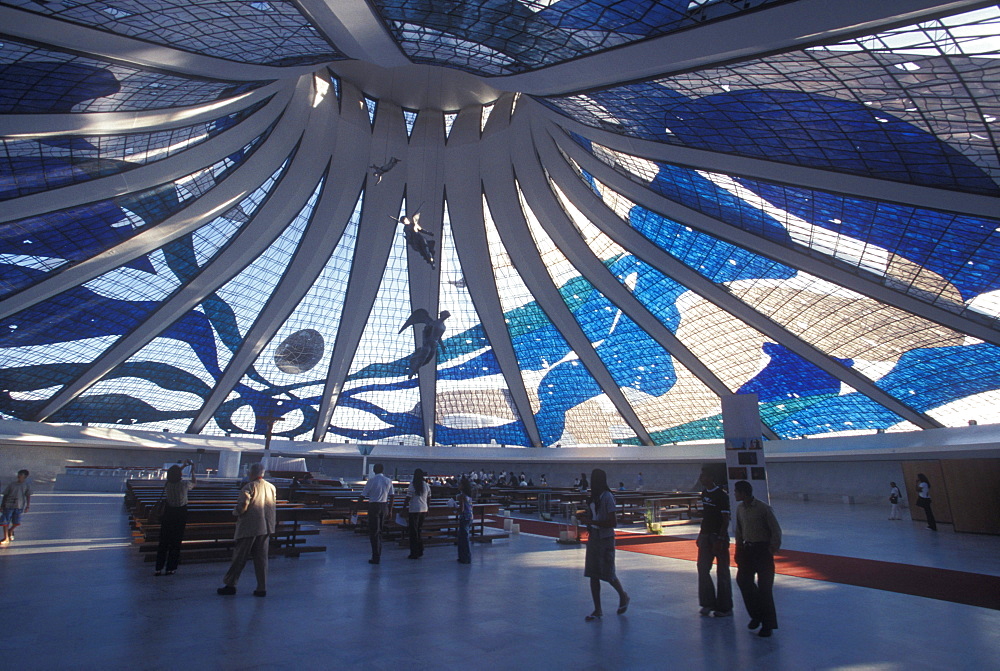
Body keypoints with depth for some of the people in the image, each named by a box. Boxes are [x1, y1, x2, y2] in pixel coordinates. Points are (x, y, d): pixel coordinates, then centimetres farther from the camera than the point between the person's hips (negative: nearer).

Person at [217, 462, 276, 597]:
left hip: (249, 528, -5)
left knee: (239, 557, 8)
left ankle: (230, 584, 19)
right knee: (261, 558, 10)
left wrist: (235, 511, 1)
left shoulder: (249, 487, -13)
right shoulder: (272, 487, 6)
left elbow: (242, 507, -18)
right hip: (266, 528, 6)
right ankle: (262, 588, 12)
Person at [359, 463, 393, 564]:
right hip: (384, 506, 5)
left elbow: (363, 496, -6)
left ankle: (376, 557, 0)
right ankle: (378, 555, 24)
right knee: (379, 530, 17)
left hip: (374, 506, -5)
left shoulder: (371, 481, -10)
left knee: (373, 532, 1)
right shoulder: (388, 481, 4)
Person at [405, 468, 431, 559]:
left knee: (413, 531, 2)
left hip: (414, 510, -6)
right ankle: (420, 551, 22)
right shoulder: (426, 485, 6)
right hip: (424, 510, 6)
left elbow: (408, 498, -13)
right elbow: (428, 498, 14)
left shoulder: (412, 485, -10)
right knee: (420, 530, 18)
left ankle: (414, 553, 5)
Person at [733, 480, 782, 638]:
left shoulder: (763, 508, -17)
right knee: (742, 580, 6)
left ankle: (768, 625, 12)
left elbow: (776, 531, -11)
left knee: (764, 587, -2)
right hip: (747, 549, 7)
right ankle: (756, 615, 27)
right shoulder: (740, 508, 3)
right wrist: (738, 549, 11)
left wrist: (772, 550, -11)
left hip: (763, 549, -7)